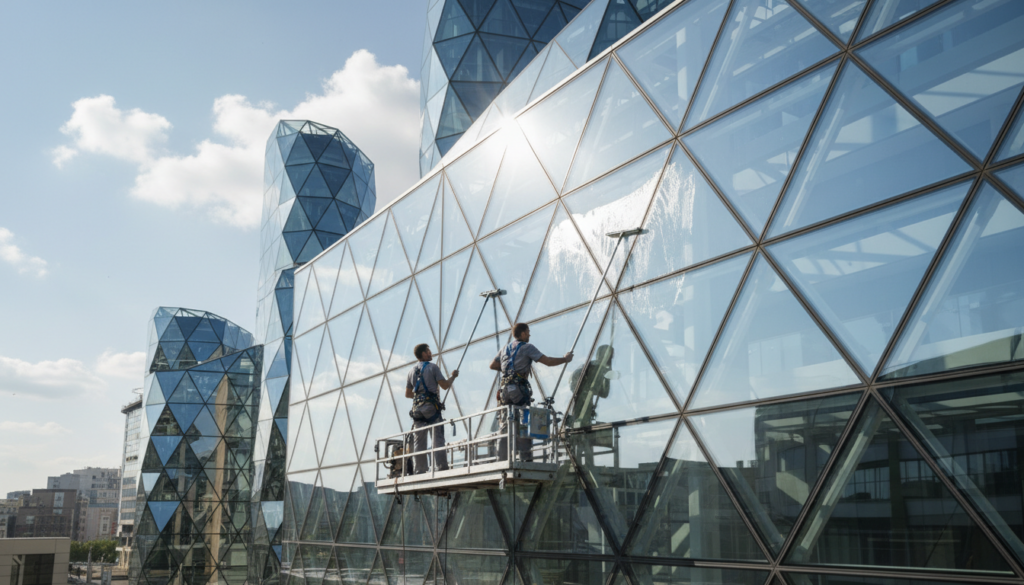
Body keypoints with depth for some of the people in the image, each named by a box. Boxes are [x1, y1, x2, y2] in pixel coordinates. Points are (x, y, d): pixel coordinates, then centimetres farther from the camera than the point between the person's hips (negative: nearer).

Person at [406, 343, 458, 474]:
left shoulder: (412, 372, 16)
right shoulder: (433, 367, -2)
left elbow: (408, 394, 19)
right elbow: (444, 386, -4)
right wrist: (453, 376, 13)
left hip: (417, 408, 5)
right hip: (431, 407, -5)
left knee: (418, 441, 3)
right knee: (438, 439, -6)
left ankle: (419, 470, 0)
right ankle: (440, 467, -13)